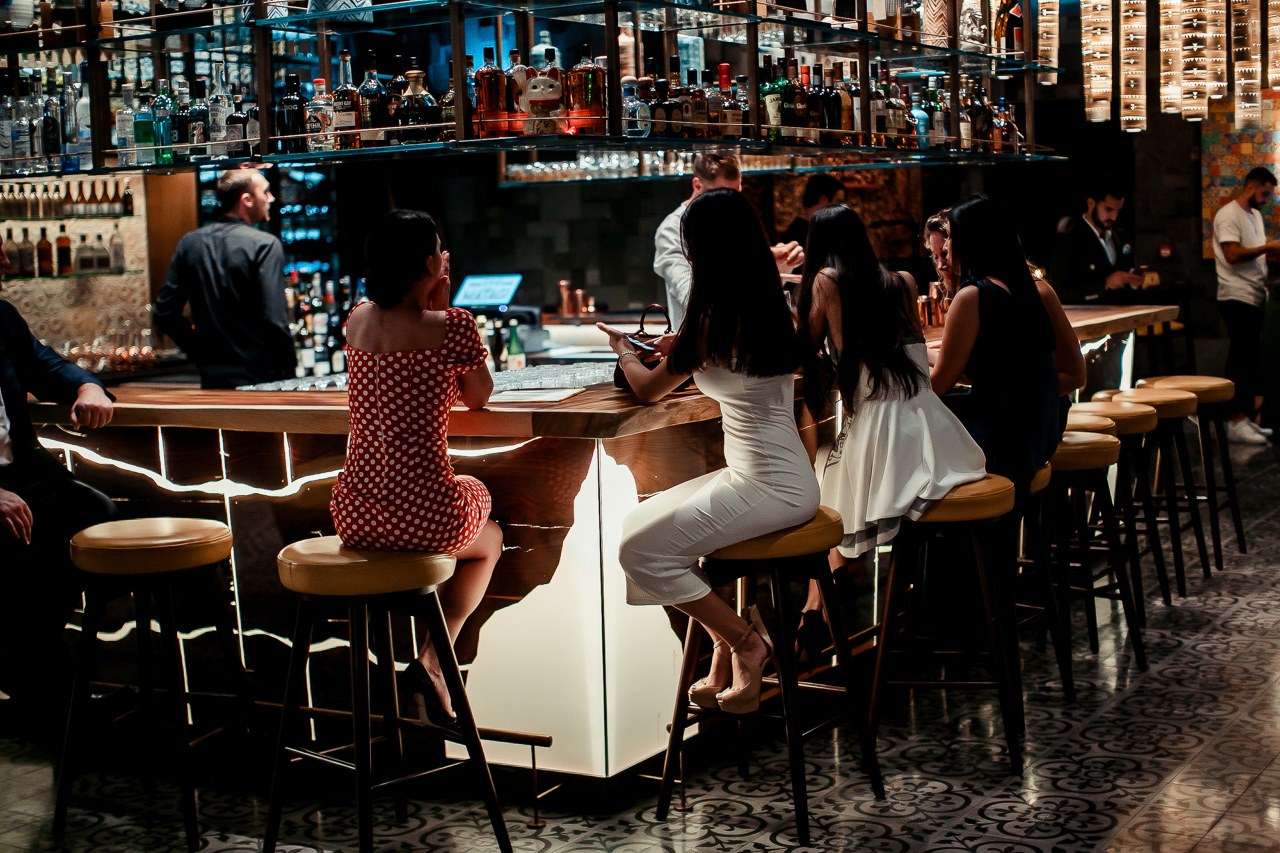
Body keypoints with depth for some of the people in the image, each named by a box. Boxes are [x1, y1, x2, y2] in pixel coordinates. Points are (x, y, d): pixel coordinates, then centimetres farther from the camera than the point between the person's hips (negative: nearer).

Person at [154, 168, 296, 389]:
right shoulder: (265, 245, -12)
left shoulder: (189, 243, 5)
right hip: (261, 378, -5)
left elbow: (164, 313, 6)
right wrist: (289, 370, -7)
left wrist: (203, 353, 13)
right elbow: (275, 321, -19)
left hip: (212, 379, 5)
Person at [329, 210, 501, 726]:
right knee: (489, 540, 32)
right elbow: (478, 398, 6)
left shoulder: (357, 320, 5)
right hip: (423, 516, -6)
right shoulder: (452, 326, -12)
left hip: (354, 516, 6)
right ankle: (432, 661, 13)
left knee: (464, 492, 38)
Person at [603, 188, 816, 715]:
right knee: (642, 523, 15)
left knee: (641, 550, -8)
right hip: (782, 477, 9)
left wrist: (623, 351, 17)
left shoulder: (712, 321, -17)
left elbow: (648, 390, -2)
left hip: (767, 488, -9)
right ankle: (726, 652, 14)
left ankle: (744, 641, 3)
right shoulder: (771, 309, 6)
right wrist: (678, 349, 29)